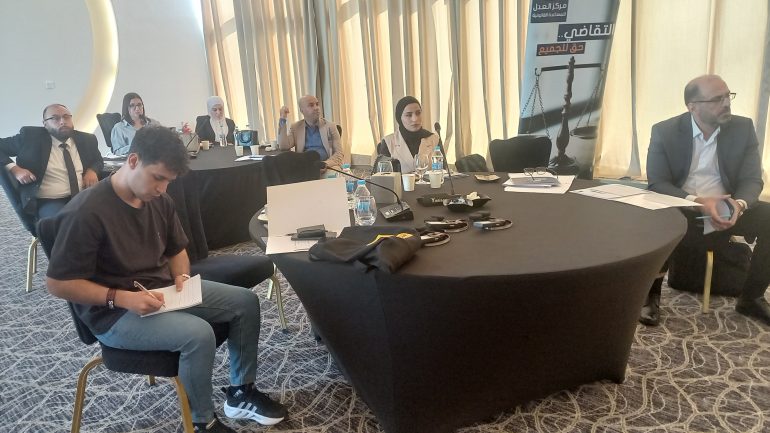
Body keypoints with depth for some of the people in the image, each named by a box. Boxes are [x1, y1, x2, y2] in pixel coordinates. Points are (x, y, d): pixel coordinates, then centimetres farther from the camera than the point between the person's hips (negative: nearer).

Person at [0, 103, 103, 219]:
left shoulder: (86, 139, 11)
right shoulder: (30, 137, 3)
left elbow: (98, 161, 25)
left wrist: (92, 170, 1)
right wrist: (14, 169, -9)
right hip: (48, 202, -4)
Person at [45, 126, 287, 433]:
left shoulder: (159, 200, 0)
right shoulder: (86, 212, -22)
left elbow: (176, 250, 14)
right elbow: (57, 283, -19)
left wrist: (182, 276, -7)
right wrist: (122, 298, -27)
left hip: (162, 290, 8)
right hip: (114, 313, -8)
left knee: (246, 301, -1)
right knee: (198, 333, -31)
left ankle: (241, 392, 13)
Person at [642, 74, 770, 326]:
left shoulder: (743, 128, 0)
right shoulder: (664, 131, -8)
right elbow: (657, 184, -13)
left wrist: (739, 204, -27)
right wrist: (696, 201, -30)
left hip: (726, 209, 4)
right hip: (680, 210, -3)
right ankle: (651, 294, -16)